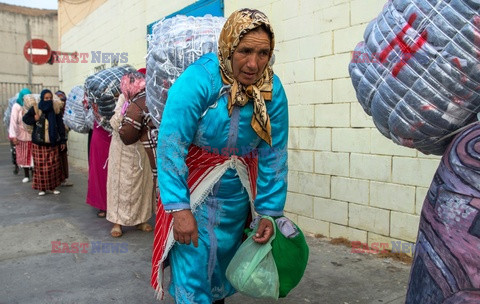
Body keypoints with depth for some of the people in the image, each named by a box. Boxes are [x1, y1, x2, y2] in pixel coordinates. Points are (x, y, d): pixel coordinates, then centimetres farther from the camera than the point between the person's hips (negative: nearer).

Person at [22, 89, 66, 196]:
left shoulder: (55, 109, 2)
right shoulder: (35, 109, -2)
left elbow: (60, 126, 3)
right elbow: (25, 118, 9)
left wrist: (62, 141, 2)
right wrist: (34, 119, -12)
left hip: (53, 143, 1)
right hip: (39, 144, -1)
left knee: (54, 165, 3)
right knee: (40, 166, 0)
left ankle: (53, 186, 16)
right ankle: (41, 187, 13)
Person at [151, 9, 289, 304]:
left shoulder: (274, 90, -12)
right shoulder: (197, 80, -24)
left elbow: (274, 155, -8)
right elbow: (171, 146, -25)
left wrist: (270, 211, -7)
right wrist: (179, 207, -28)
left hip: (236, 193, 4)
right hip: (192, 184, -4)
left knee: (227, 256, 18)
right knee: (193, 259, -1)